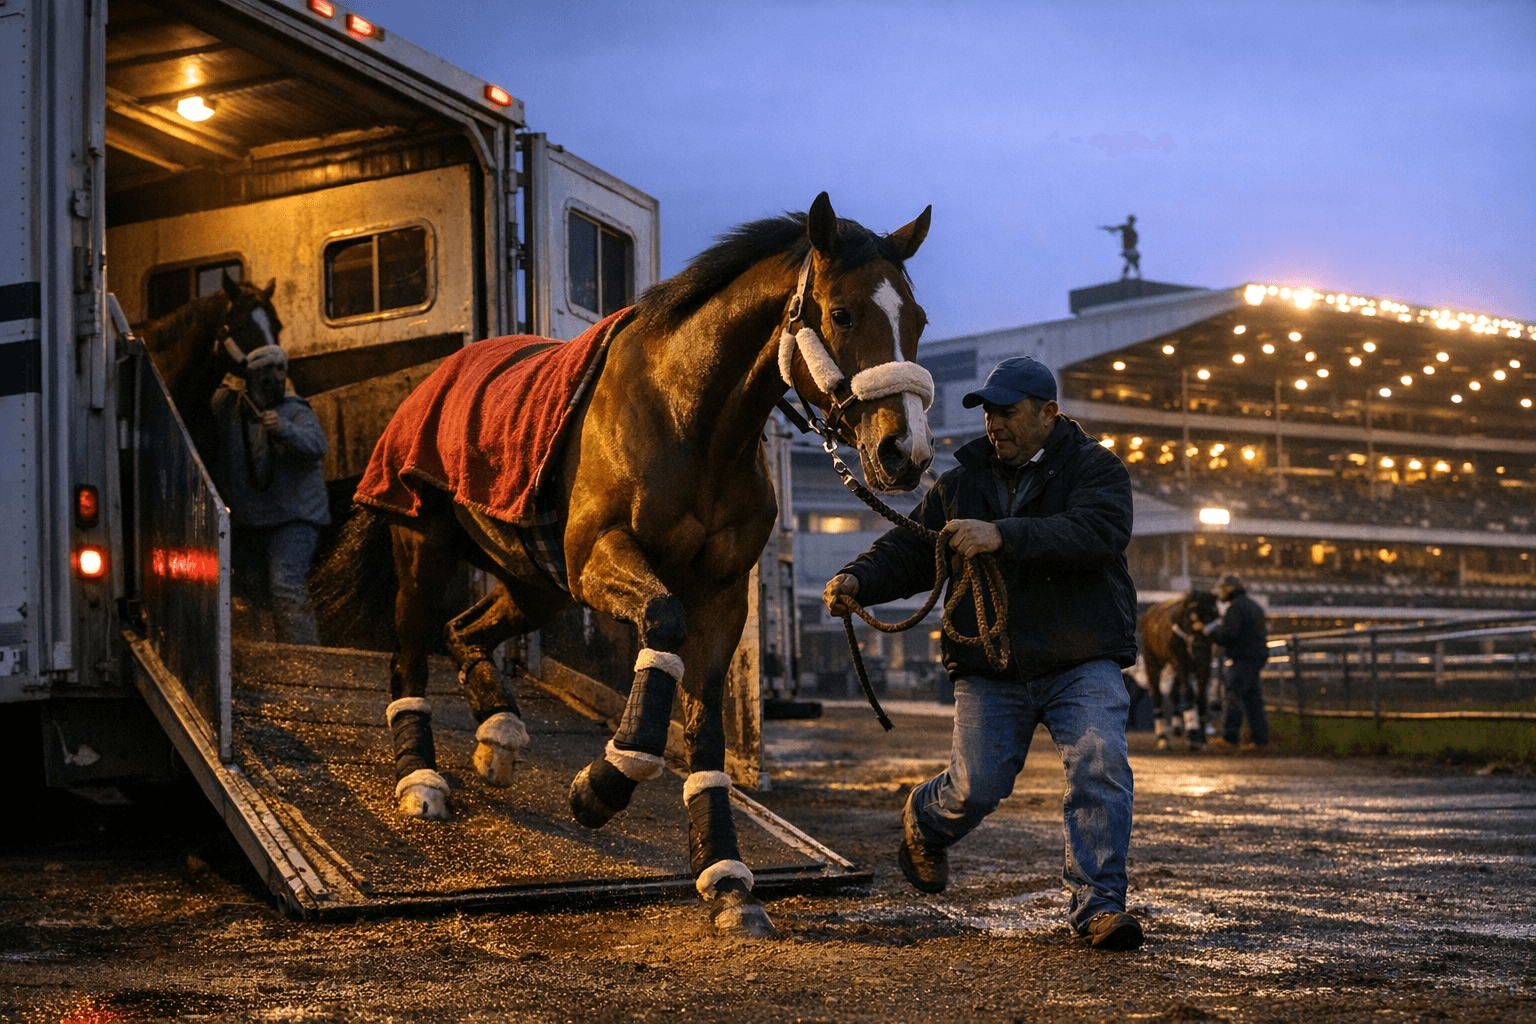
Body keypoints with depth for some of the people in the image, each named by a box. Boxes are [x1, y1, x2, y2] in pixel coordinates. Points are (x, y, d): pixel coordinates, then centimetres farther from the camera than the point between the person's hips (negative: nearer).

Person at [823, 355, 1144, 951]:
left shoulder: (1095, 469, -1)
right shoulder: (960, 485, 12)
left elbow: (1099, 534, -21)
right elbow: (909, 548, 9)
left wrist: (1003, 537, -32)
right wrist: (858, 579, -13)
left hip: (1082, 663, -2)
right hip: (989, 670, 2)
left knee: (1100, 769, -17)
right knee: (976, 786, -3)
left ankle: (1097, 905, -9)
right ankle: (923, 823, 32)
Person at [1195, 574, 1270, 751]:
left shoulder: (1235, 607, -11)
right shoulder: (1253, 605, 20)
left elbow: (1228, 634, -20)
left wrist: (1209, 630, -7)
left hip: (1243, 658, -10)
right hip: (1257, 656, 10)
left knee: (1235, 697, -9)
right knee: (1252, 698, 11)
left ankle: (1229, 738, -12)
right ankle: (1260, 738, 9)